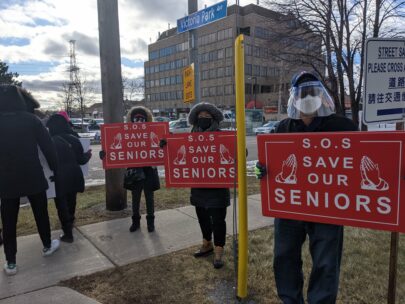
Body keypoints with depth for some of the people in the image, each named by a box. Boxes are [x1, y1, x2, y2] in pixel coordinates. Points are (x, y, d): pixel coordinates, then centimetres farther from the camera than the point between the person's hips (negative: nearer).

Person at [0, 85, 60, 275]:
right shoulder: (31, 120, -7)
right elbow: (48, 147, -7)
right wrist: (55, 169, 3)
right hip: (33, 177, -1)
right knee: (41, 212, 16)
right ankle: (47, 246, 32)